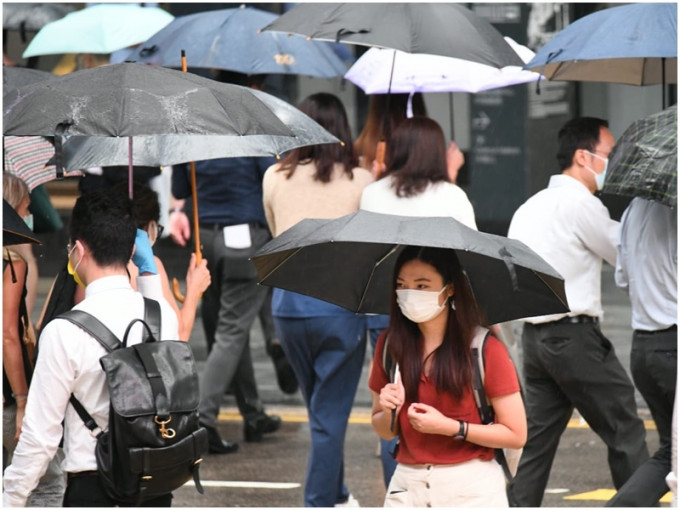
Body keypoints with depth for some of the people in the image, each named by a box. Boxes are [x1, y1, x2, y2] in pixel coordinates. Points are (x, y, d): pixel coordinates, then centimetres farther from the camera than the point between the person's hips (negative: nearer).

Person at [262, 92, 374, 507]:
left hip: (287, 304, 4)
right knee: (331, 414, 2)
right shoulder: (361, 182, -6)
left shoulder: (275, 178, 3)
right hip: (341, 304, -4)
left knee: (321, 407, 21)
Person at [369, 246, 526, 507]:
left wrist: (449, 427, -14)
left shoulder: (485, 348, -6)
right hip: (408, 488, 4)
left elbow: (516, 434, -7)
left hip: (472, 492, -3)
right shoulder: (390, 344, 7)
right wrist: (388, 412, -8)